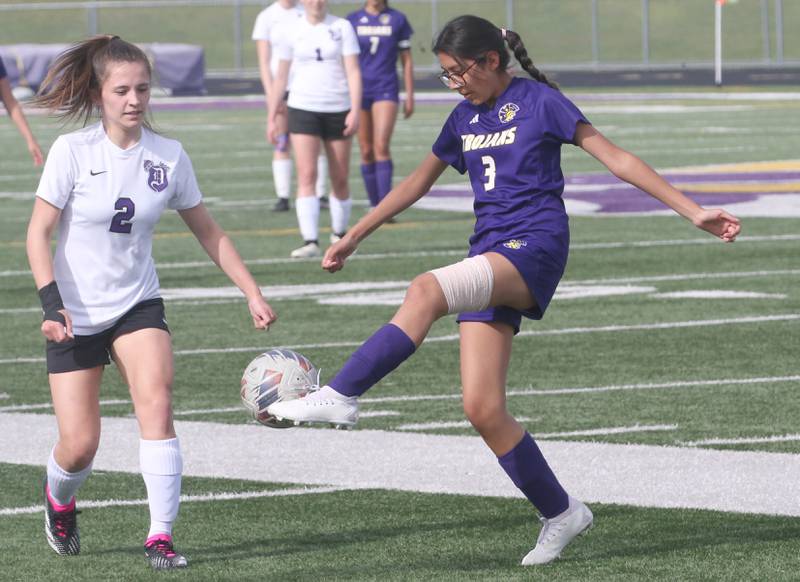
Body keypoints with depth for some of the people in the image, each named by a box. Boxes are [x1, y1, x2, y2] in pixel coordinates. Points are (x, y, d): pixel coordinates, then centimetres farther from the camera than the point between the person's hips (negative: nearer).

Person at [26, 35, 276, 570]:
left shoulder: (169, 156, -3)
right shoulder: (72, 151, -11)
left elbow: (210, 234, 7)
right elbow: (39, 232, -9)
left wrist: (253, 294, 1)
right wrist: (52, 303, -20)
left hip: (138, 304, 2)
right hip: (76, 312, -2)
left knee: (157, 403, -23)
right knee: (79, 445, -4)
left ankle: (161, 537, -18)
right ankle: (59, 502, 32)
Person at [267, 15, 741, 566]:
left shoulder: (539, 101, 0)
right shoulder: (465, 118, 17)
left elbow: (616, 157, -2)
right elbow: (418, 182, 30)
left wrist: (693, 211, -8)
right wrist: (352, 239, 33)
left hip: (535, 246, -7)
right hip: (490, 256, 7)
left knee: (428, 289, -33)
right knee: (483, 408, -5)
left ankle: (340, 397, -37)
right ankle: (560, 514, 8)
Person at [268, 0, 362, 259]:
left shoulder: (342, 27, 1)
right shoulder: (293, 31, 4)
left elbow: (353, 72, -5)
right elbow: (280, 78, 10)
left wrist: (355, 111, -16)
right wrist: (272, 118, 7)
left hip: (338, 110, 0)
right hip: (303, 109, 0)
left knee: (340, 179, 7)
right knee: (306, 175, -14)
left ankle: (339, 235, 28)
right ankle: (310, 242, -19)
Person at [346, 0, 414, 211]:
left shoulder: (397, 20, 5)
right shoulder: (353, 20, 6)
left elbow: (407, 61, 8)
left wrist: (410, 97, 5)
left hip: (386, 90, -2)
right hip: (359, 90, 2)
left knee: (381, 147, -16)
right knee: (367, 151, 3)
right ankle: (374, 207, 11)